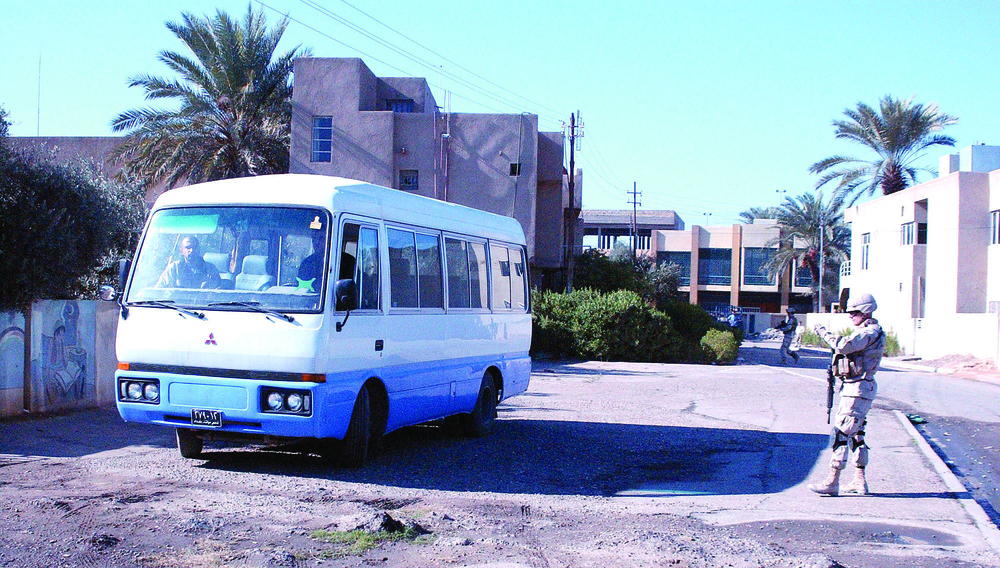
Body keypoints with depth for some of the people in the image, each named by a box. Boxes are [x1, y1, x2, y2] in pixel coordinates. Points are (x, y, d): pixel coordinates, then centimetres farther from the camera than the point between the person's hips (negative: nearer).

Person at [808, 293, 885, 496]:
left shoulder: (870, 332, -15)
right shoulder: (866, 331, 18)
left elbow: (844, 346, -28)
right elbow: (849, 347, 24)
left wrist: (823, 333, -17)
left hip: (858, 390, -11)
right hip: (853, 387, 11)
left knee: (840, 433, -11)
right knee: (855, 435, 14)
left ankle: (832, 481, -11)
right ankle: (859, 481, 19)